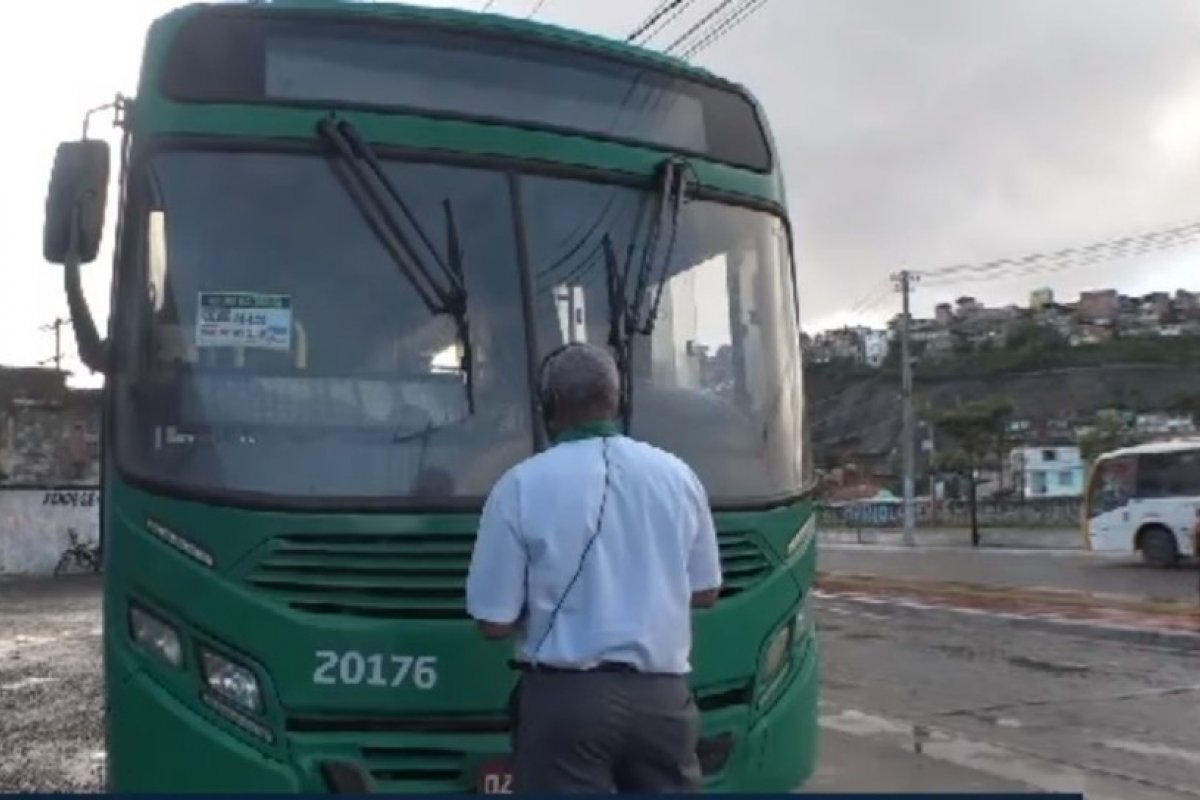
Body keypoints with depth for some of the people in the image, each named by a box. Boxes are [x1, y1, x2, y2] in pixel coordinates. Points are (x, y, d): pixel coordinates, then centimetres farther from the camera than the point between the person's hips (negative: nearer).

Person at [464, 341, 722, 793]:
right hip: (662, 693, 4)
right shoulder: (676, 475, 4)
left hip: (566, 696, -3)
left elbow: (494, 622, -6)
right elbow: (705, 592, 14)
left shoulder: (522, 486, -8)